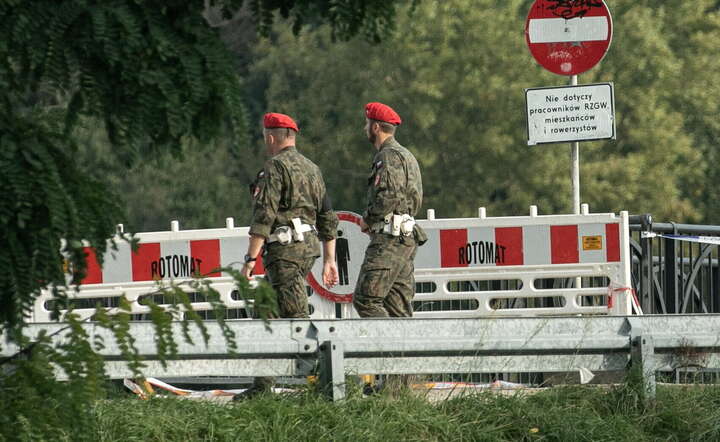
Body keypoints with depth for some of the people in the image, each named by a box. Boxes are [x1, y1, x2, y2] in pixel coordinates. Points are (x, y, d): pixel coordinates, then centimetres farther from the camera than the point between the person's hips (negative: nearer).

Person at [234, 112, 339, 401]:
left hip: (284, 249, -9)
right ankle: (263, 383, 13)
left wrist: (250, 258, -15)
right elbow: (328, 218, 18)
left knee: (296, 316, -10)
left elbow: (264, 216, -16)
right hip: (309, 246, 9)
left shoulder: (276, 167, -8)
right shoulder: (311, 168, 18)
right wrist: (329, 260, 20)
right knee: (270, 313, 13)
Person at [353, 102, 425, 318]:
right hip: (406, 237, 10)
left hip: (389, 239, -10)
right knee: (398, 306, 7)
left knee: (365, 300, -13)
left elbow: (390, 196, -22)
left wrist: (367, 219, -6)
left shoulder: (390, 156, -10)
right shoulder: (406, 155, 23)